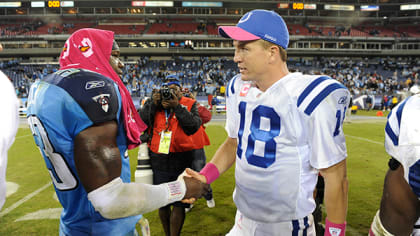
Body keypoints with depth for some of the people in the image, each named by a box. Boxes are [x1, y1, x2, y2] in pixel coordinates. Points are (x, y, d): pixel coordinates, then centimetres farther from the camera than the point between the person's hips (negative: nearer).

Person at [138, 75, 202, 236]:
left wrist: (177, 106, -18)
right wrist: (153, 103, -12)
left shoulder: (189, 104, 1)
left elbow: (194, 126, -13)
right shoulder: (153, 102, 7)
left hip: (181, 161, -2)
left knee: (179, 203, 3)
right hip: (159, 161, 3)